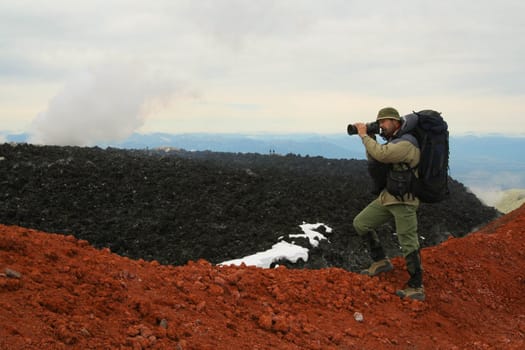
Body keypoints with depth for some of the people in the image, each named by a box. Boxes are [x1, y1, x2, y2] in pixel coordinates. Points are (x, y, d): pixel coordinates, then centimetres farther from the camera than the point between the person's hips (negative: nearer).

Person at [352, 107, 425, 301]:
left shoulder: (406, 143, -17)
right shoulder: (392, 143, 14)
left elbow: (380, 154, -30)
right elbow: (374, 162, 15)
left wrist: (364, 135, -17)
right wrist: (370, 140, 3)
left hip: (404, 201, -9)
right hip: (386, 198, 9)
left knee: (409, 244, -6)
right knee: (361, 223, 8)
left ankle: (416, 288, 0)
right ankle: (381, 262, 17)